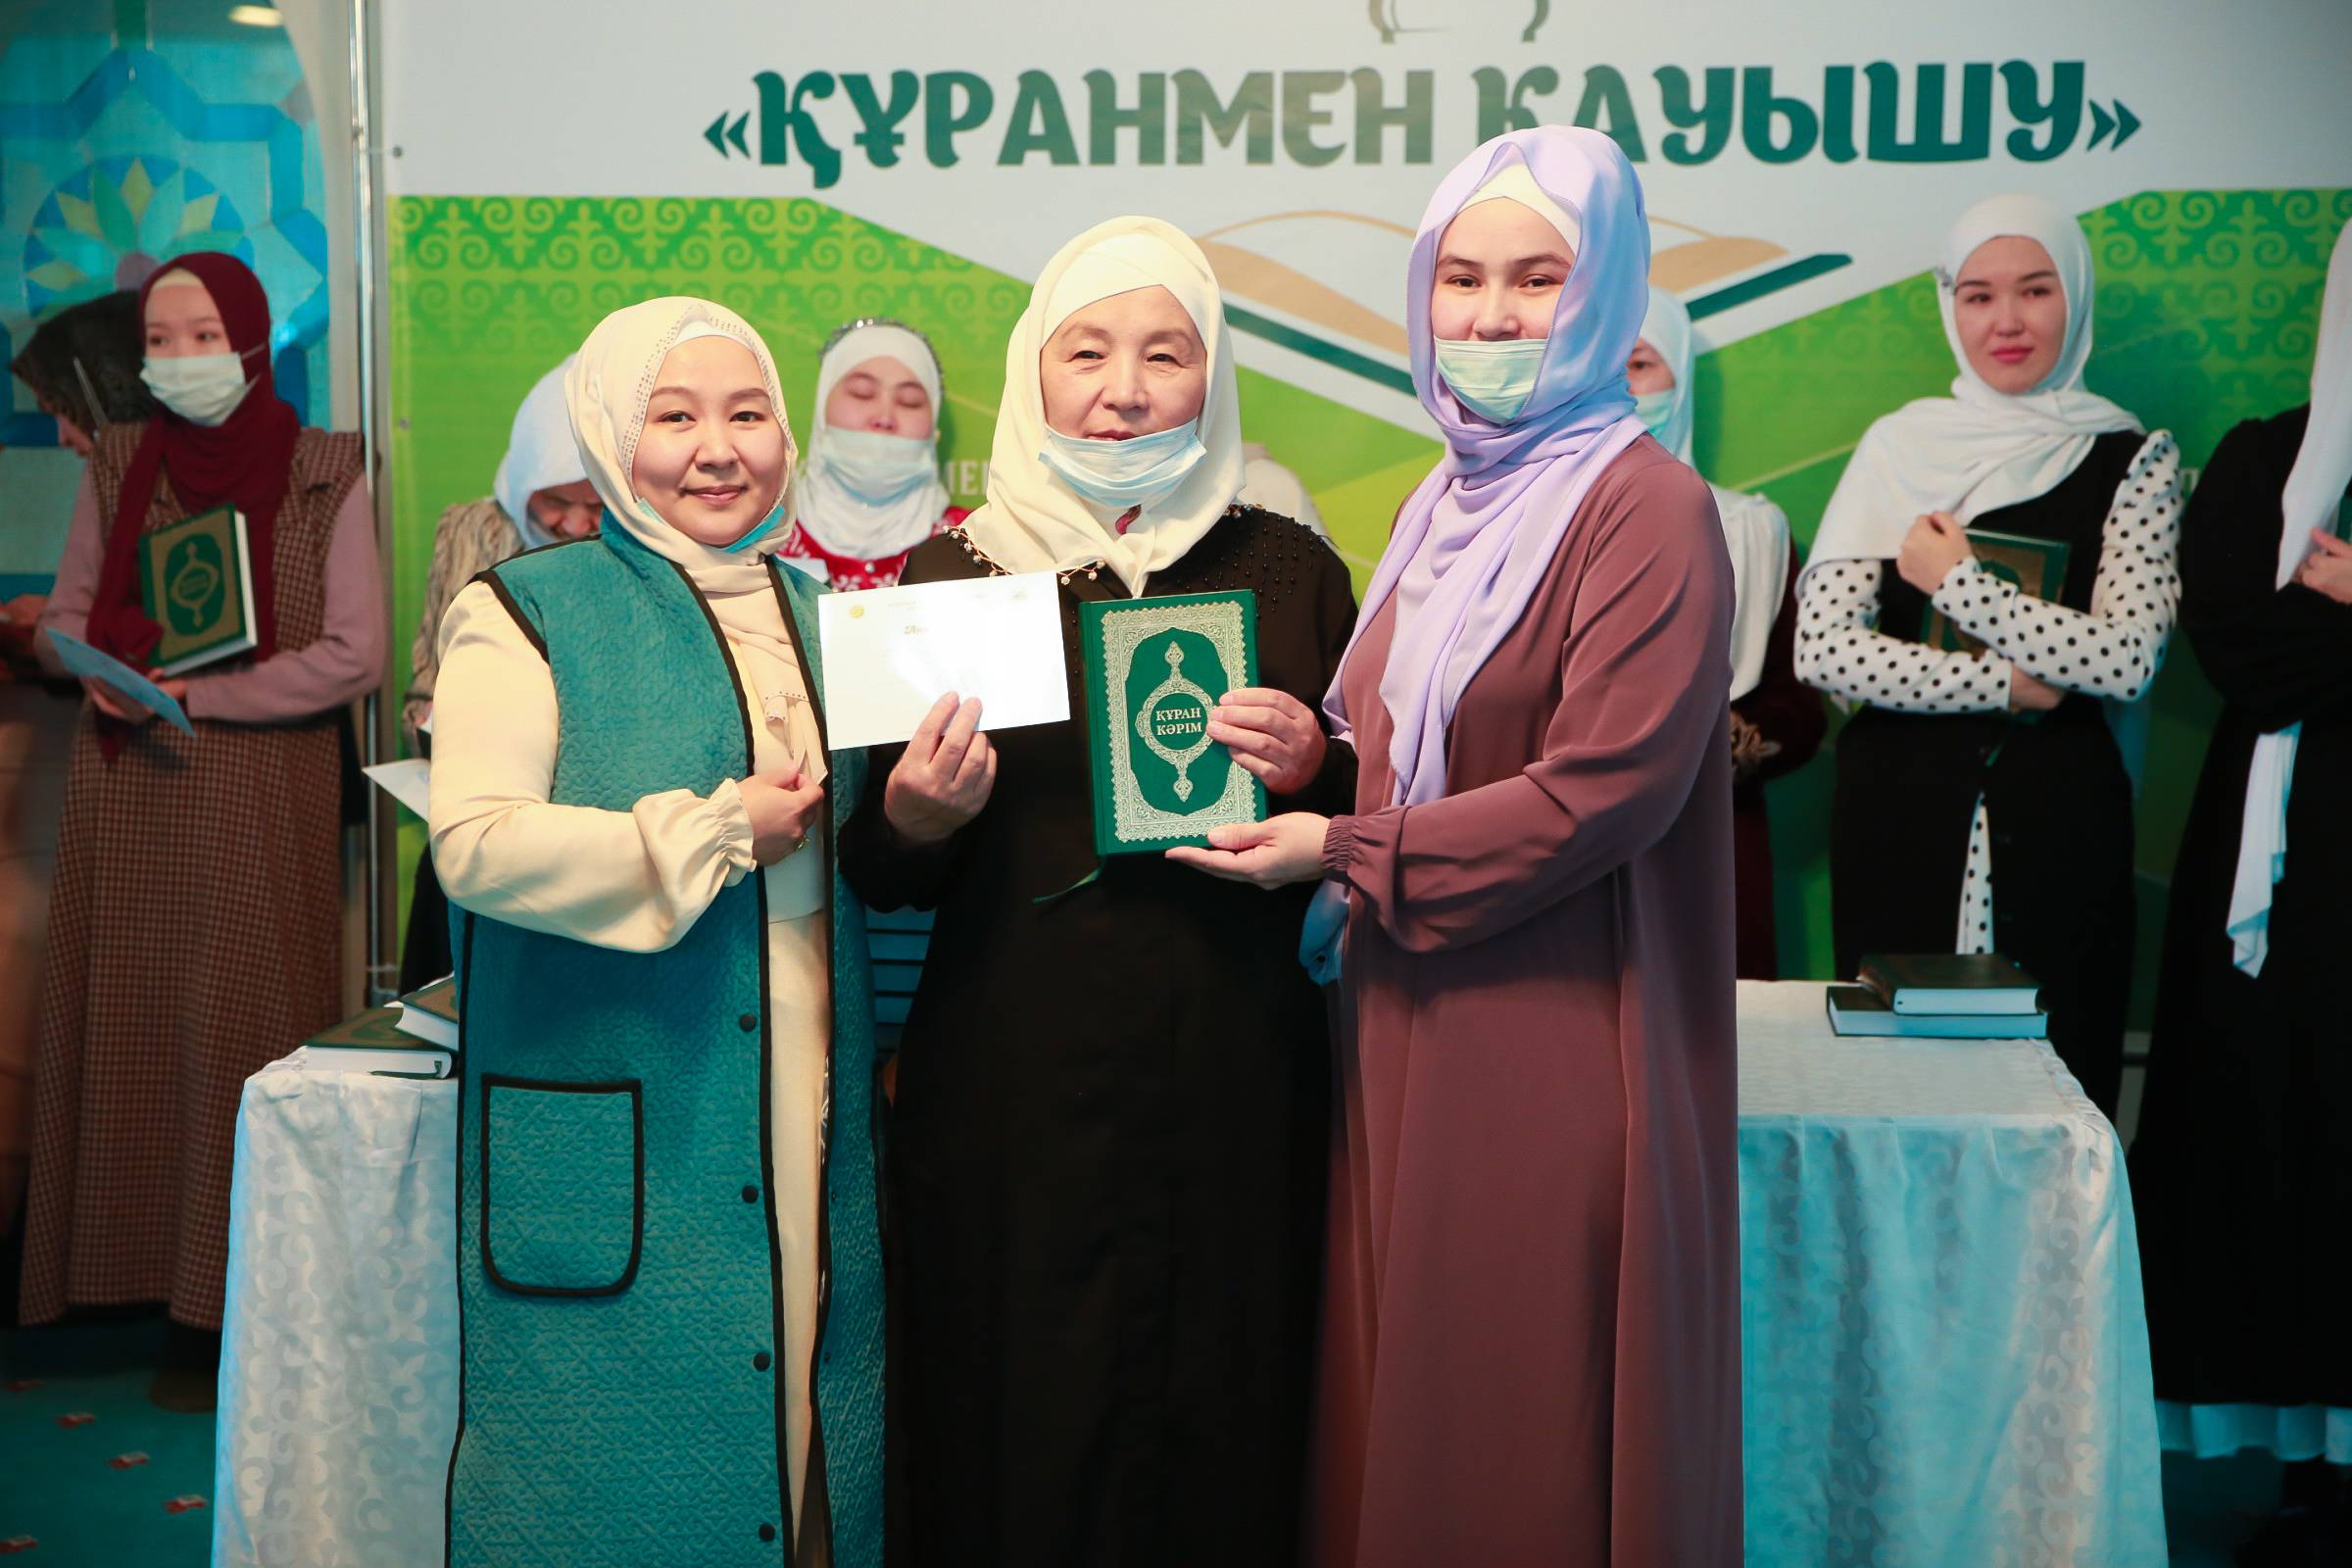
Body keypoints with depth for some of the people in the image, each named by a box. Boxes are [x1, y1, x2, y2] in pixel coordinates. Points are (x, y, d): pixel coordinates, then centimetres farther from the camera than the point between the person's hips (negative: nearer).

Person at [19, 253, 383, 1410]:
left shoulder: (321, 475, -2)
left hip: (257, 792, -3)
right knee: (123, 1027, 3)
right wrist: (102, 665, -9)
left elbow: (351, 655, -7)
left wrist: (194, 695, -12)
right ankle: (138, 1268, 12)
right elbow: (65, 617, 14)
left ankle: (228, 1308, 2)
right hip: (124, 789, 4)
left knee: (237, 1039, -3)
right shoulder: (119, 466, 9)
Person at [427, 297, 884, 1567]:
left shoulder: (816, 611, 15)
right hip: (613, 1159, -5)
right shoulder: (526, 613, -3)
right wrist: (722, 832, -14)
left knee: (805, 1422, 11)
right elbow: (475, 844, -16)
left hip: (808, 1145, 6)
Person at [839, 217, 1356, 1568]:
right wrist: (915, 817, -14)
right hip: (1011, 1093, 0)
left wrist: (1312, 766, -10)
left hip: (1234, 1096, 1)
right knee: (1015, 1441, 5)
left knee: (1219, 1445, 6)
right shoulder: (949, 574, 4)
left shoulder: (1292, 573, 5)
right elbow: (877, 878, 6)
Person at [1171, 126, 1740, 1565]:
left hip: (1554, 1057, -7)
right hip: (1409, 1038, 8)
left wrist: (1344, 851, -13)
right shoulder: (1446, 504, 14)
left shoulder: (1648, 510, -11)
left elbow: (1605, 788, -19)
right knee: (1400, 1409, 13)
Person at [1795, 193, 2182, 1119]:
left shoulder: (2133, 460, 3)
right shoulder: (1902, 445, 4)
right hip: (1897, 810, 1)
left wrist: (1955, 580, -9)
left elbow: (2125, 659, -11)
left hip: (2055, 818, -1)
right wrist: (2003, 684, -9)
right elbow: (1822, 649, -6)